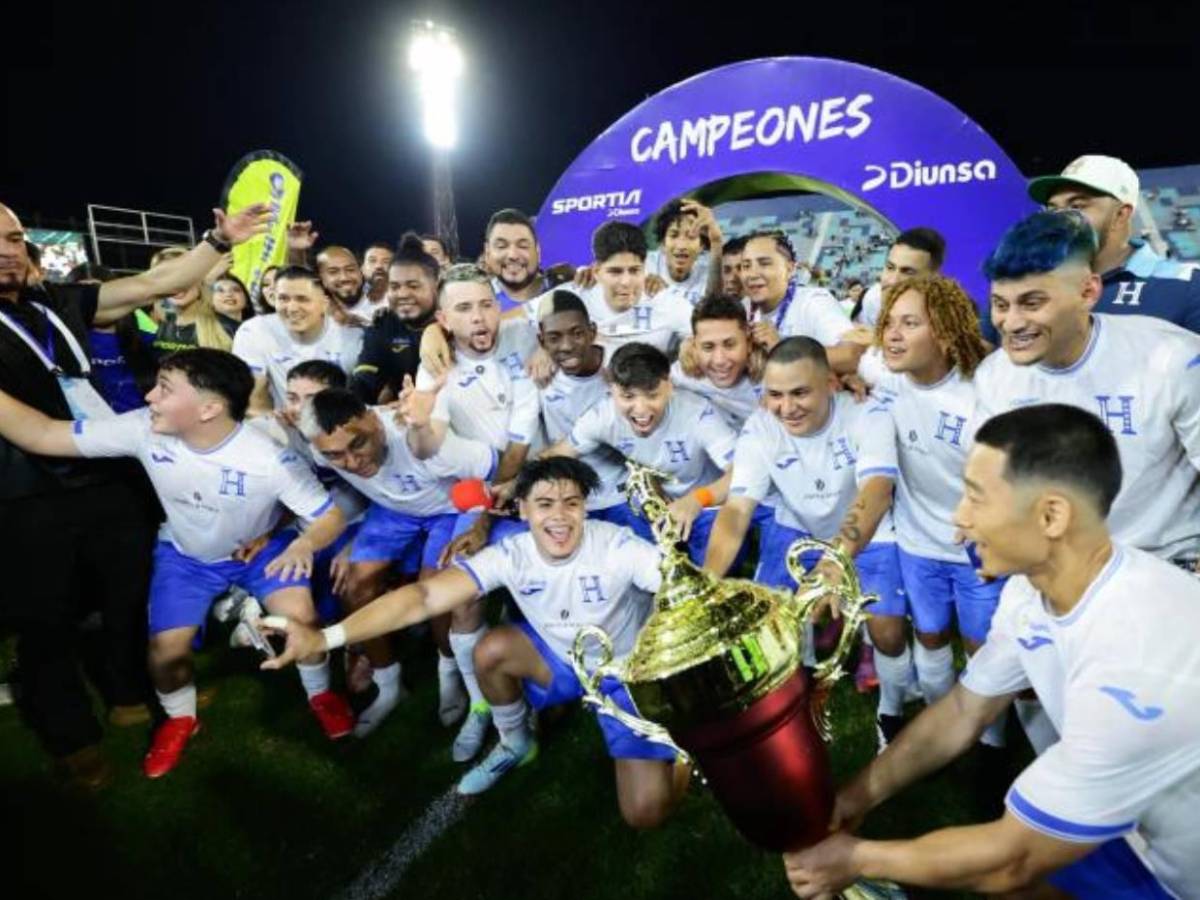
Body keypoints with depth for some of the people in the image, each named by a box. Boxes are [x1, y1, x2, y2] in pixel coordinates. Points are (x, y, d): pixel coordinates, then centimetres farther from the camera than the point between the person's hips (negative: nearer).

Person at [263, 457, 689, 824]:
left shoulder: (618, 546, -31)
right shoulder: (511, 555, -22)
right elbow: (425, 596, -31)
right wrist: (324, 637, -41)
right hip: (562, 660, 4)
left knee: (646, 813, -15)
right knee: (492, 650, -22)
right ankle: (515, 743, 9)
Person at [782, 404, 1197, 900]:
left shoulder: (1134, 663, -38)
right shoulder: (1033, 585, -13)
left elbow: (1012, 859, -27)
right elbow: (961, 712, -1)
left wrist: (856, 858, -16)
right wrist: (856, 797, -7)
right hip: (1148, 830, 6)